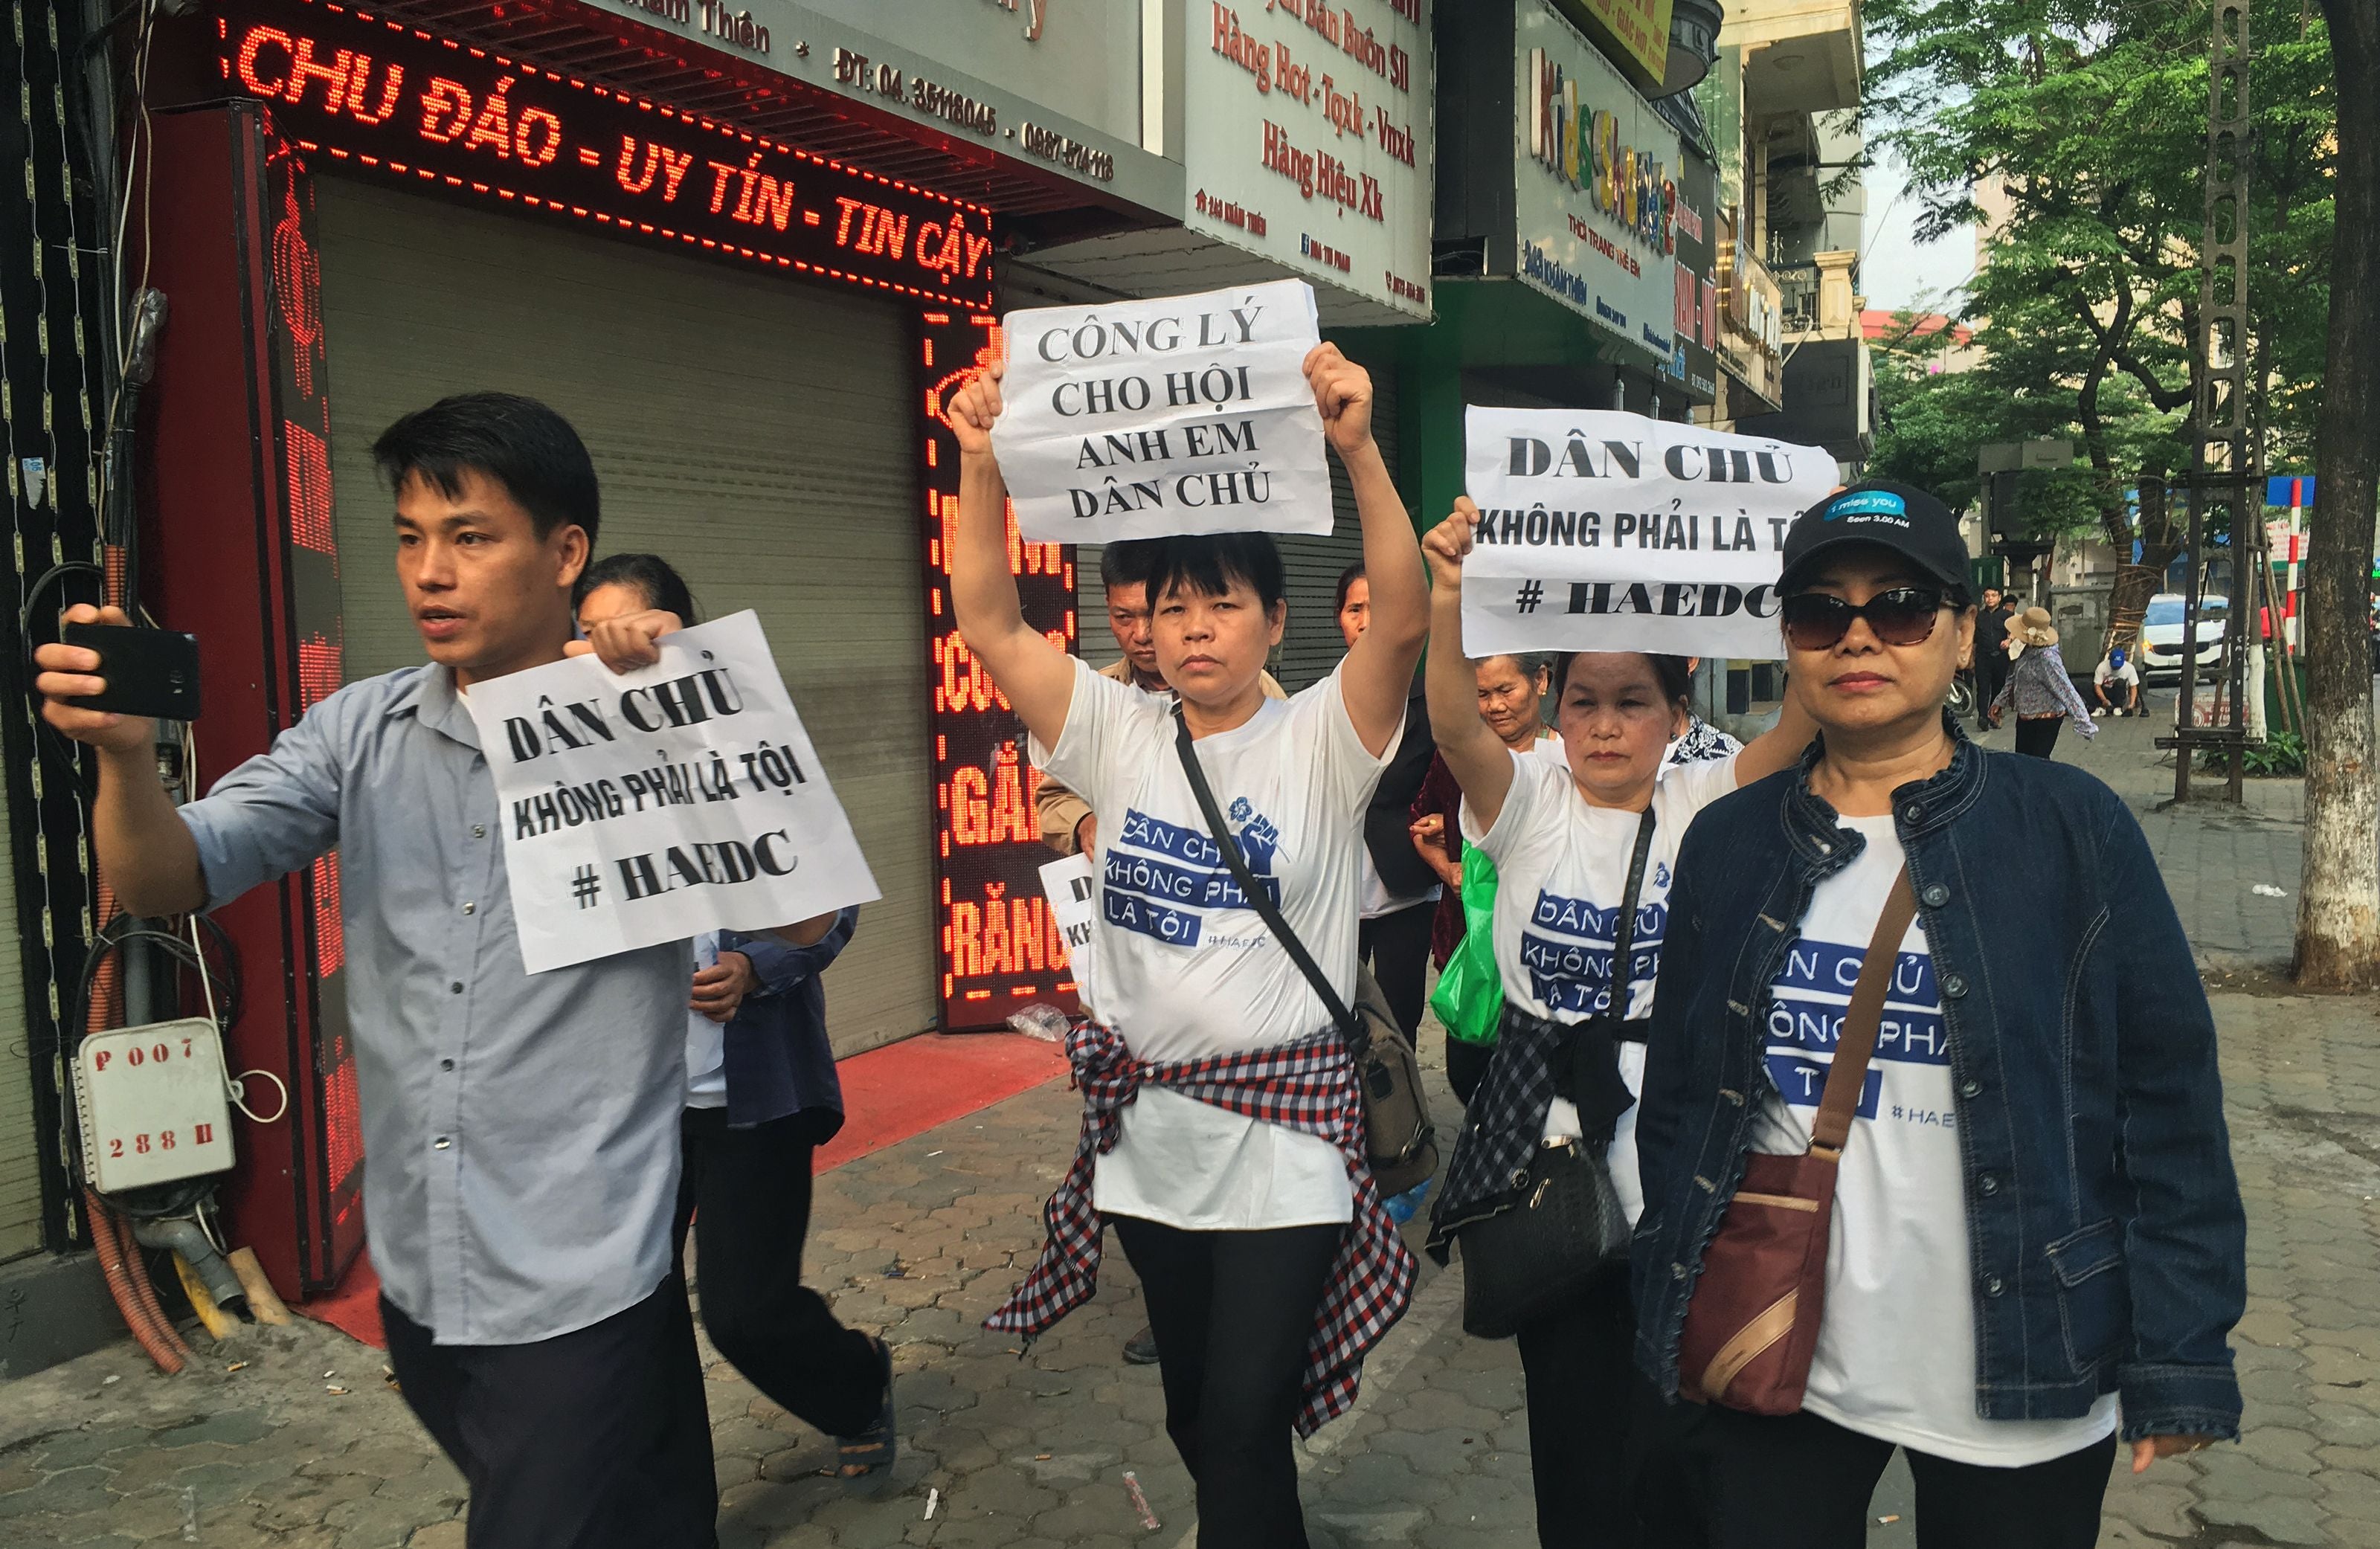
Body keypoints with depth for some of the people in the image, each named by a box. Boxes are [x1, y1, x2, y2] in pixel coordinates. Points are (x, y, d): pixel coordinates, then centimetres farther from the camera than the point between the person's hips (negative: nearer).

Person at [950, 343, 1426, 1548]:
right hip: (1147, 1133, 4)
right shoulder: (1116, 737, 3)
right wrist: (981, 464, -16)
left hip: (1283, 1142, -4)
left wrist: (1358, 448, -33)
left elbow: (1400, 619, -22)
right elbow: (989, 623, -5)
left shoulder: (1319, 739, -5)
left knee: (1242, 1425, -5)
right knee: (1194, 1413, 20)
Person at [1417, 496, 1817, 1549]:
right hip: (1548, 1140, 0)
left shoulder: (1703, 806, 0)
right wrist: (1447, 603, -38)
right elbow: (1454, 723, -20)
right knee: (1574, 1410, 11)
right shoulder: (1527, 802, 0)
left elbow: (1802, 723, -17)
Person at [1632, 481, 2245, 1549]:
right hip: (1776, 1374, 2)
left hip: (2019, 1391, -1)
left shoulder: (2073, 829, -6)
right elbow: (1676, 1096, 6)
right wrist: (1674, 1319, 6)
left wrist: (2180, 1355, -8)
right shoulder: (1727, 844, 1)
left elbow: (2167, 1098, -5)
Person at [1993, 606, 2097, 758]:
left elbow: (2067, 691, -27)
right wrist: (2000, 702, 21)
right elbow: (2015, 677, 17)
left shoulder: (2047, 660, -28)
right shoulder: (2028, 650, 1)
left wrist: (2084, 723, -26)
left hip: (2046, 720, -9)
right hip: (2025, 717, 9)